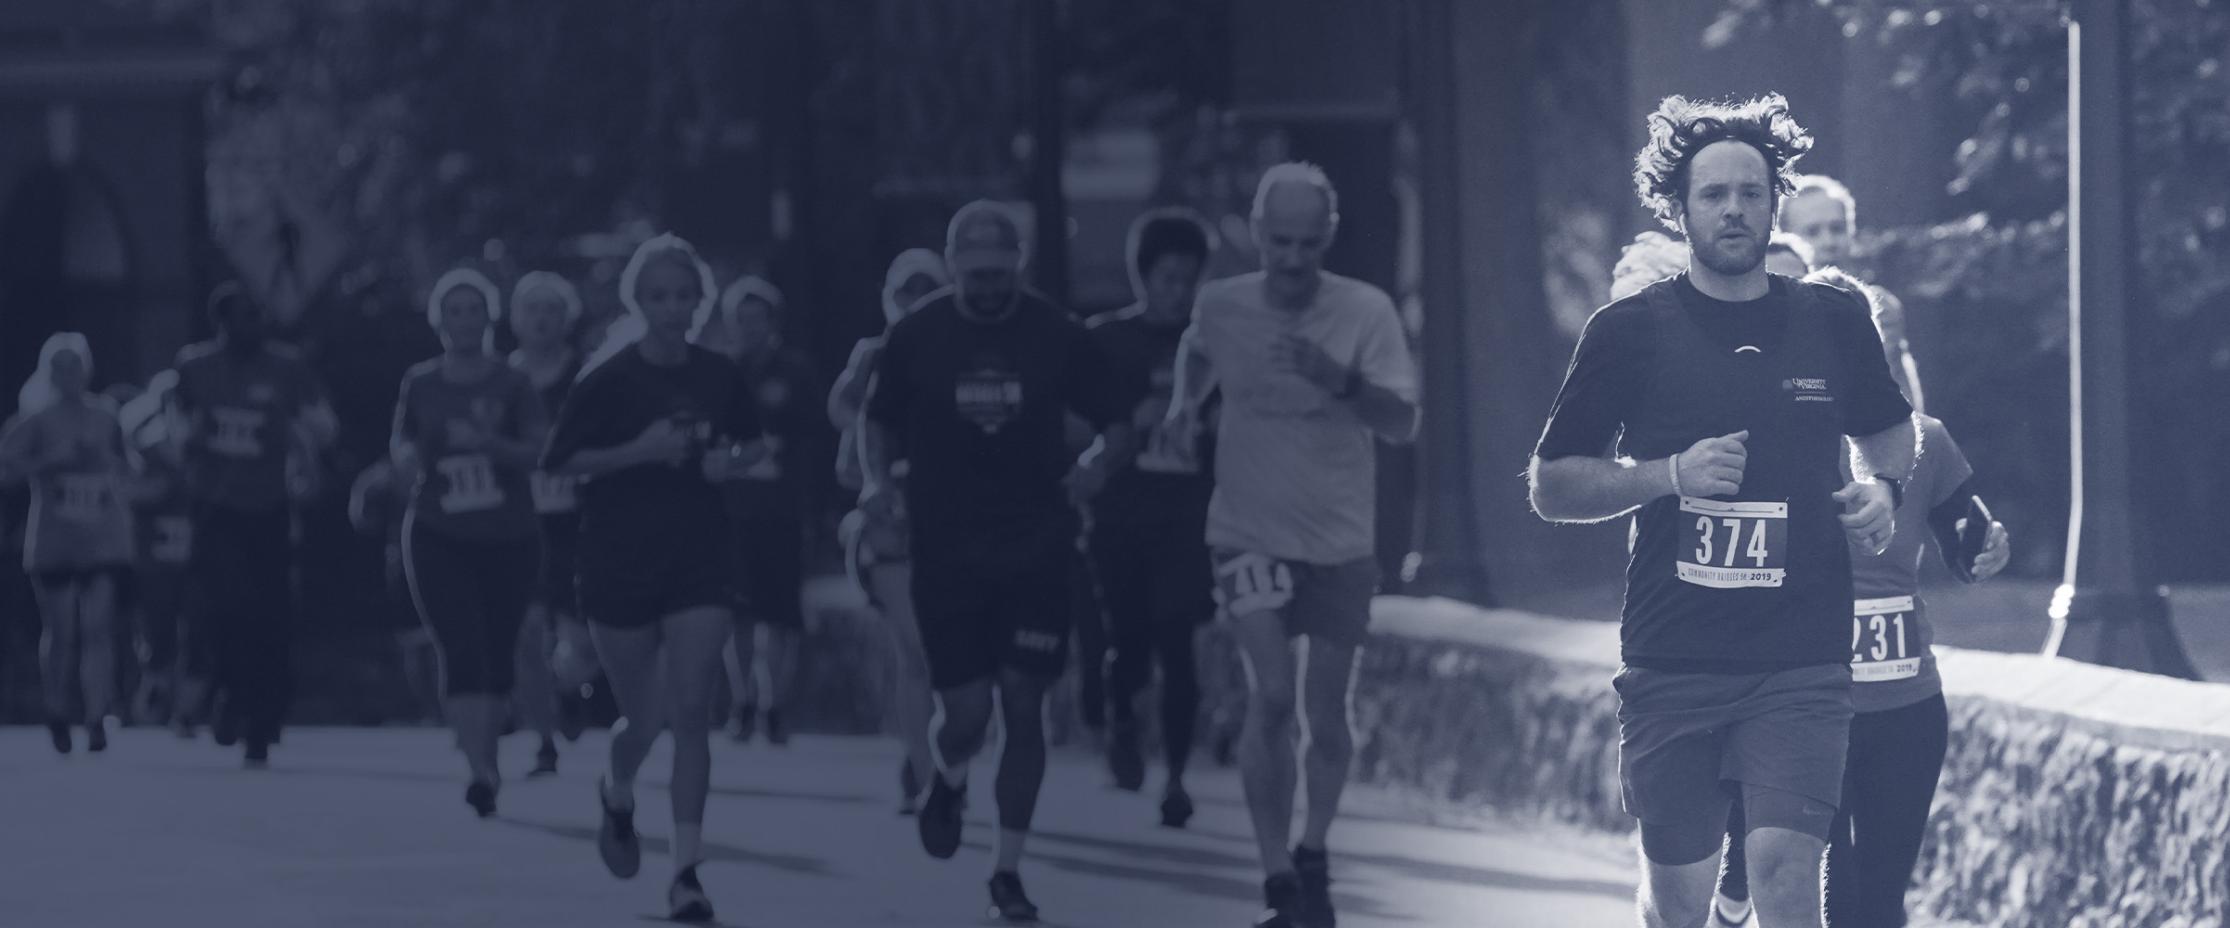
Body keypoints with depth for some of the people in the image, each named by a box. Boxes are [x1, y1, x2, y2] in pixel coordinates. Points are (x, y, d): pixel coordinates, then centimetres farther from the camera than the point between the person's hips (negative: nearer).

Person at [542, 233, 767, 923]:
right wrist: (637, 452, -19)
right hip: (619, 561, -2)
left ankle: (687, 871, -8)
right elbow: (557, 462, -6)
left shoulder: (718, 377, 2)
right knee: (644, 718, 6)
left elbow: (753, 445, 18)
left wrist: (733, 463, -5)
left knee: (691, 711, -10)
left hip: (699, 561, 2)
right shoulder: (608, 379, -7)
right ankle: (617, 794, 43)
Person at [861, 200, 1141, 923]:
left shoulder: (1055, 335, -1)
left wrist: (1096, 465, -10)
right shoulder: (917, 337, 0)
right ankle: (949, 784, 32)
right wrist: (877, 479, -6)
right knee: (966, 710, -6)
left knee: (1023, 704, -2)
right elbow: (877, 421, 12)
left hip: (1037, 546, 0)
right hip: (946, 551, 0)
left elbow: (1121, 424, 7)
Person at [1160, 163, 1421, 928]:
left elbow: (1403, 425, -17)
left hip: (1340, 541, 0)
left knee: (1326, 713, 6)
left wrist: (1342, 381, -34)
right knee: (1272, 696, -17)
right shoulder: (1222, 305, -5)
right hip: (1250, 534, 0)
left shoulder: (1366, 312, -12)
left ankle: (1313, 853, 32)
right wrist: (1185, 404, 1)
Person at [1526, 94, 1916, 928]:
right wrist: (1671, 473, -11)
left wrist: (1881, 489, 3)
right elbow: (1551, 486, 4)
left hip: (1802, 662, 0)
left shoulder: (1834, 323, 6)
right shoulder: (1630, 333, 1)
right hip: (1671, 663, 0)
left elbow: (1887, 431, 26)